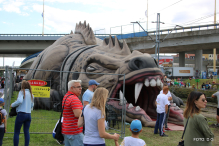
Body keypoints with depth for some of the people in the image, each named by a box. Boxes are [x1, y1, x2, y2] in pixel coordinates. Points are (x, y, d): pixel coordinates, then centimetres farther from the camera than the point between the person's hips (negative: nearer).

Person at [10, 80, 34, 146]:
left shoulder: (22, 92, -6)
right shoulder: (31, 94, 12)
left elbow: (19, 101, -22)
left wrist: (12, 105, -7)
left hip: (21, 114, -6)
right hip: (29, 114, 6)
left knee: (16, 132, 2)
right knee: (26, 132, 8)